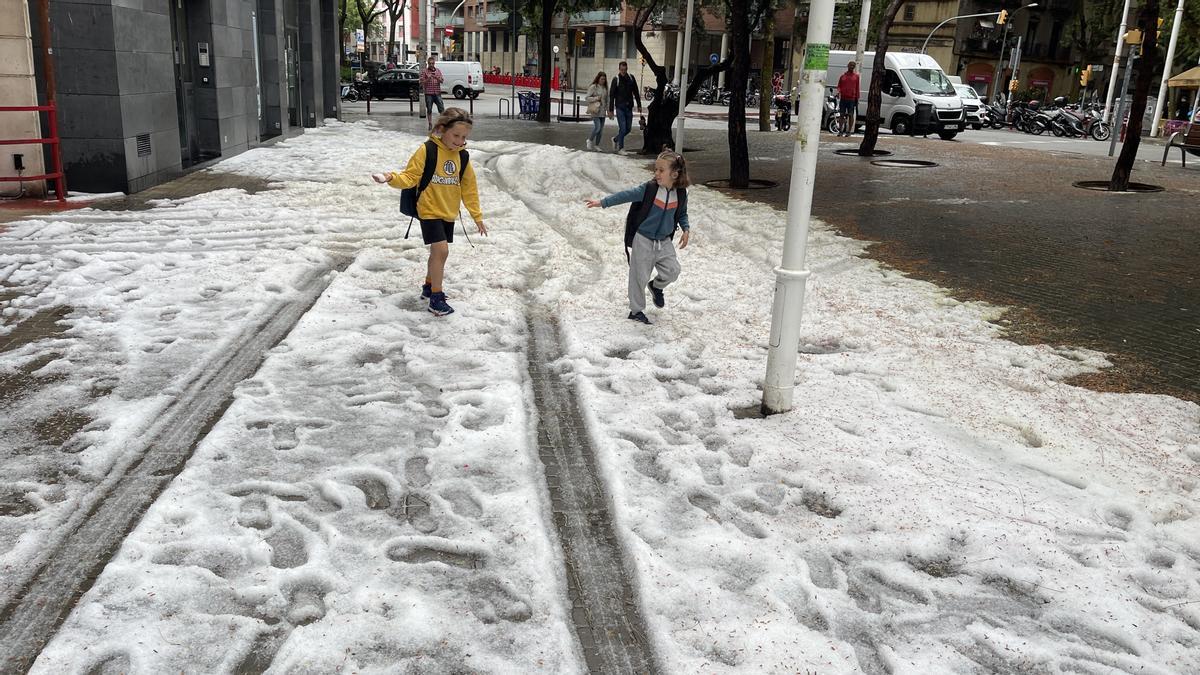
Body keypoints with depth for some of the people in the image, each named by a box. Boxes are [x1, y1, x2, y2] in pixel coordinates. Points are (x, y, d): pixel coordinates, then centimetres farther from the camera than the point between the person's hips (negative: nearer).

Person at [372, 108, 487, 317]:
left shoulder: (462, 156, 2)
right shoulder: (427, 150, -14)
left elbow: (469, 188, 9)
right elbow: (410, 177, -13)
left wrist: (477, 215, 10)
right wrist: (391, 178, -32)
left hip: (449, 213, 6)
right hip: (430, 211, -6)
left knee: (438, 251, 17)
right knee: (441, 250, -14)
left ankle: (429, 286, 37)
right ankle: (436, 298, -6)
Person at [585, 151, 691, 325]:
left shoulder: (681, 194, -5)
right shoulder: (649, 189, -15)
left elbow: (682, 214, 12)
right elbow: (626, 195, -15)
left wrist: (686, 230, -2)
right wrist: (602, 202, -19)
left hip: (664, 242, 3)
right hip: (644, 240, -3)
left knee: (672, 270, -7)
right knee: (639, 276, 3)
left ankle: (656, 286, 27)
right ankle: (636, 310, 20)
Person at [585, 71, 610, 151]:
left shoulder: (605, 88, 13)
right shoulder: (593, 87, -4)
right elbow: (587, 98, -6)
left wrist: (608, 109, 12)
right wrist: (596, 98, -16)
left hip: (602, 112, 6)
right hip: (595, 111, -6)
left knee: (601, 129, 4)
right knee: (597, 127, -15)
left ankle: (596, 145, 15)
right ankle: (590, 140, 8)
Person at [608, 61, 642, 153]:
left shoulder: (631, 78, 5)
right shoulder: (616, 80, -5)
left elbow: (636, 92, 13)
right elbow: (611, 96, -4)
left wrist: (639, 105, 10)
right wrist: (611, 110, -8)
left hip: (629, 108, 4)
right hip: (620, 108, -4)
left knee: (628, 129, 9)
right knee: (622, 128, -9)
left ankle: (615, 139, 32)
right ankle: (621, 148, 3)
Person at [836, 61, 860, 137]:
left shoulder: (856, 76, 7)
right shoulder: (843, 75, 10)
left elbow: (857, 88, 7)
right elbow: (839, 86, 13)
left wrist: (857, 98, 2)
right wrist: (838, 92, -8)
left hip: (851, 99, -2)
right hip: (843, 98, 2)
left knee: (851, 115, -1)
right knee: (841, 114, 3)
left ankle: (849, 131, 3)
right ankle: (841, 130, 9)